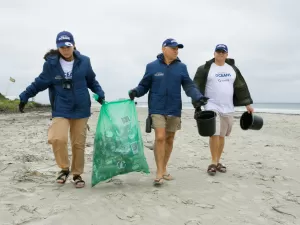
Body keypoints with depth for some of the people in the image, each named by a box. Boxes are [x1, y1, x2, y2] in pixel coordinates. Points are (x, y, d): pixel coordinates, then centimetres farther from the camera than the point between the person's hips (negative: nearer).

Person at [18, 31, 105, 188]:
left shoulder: (84, 62, -2)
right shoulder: (51, 64, -5)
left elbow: (92, 81, 14)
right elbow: (40, 83, 6)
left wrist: (100, 94, 3)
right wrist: (24, 97, 8)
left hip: (81, 109, 1)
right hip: (60, 110, -1)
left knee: (78, 143, 6)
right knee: (57, 139, -21)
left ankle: (77, 174, 25)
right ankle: (64, 169, 6)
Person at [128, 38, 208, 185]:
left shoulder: (181, 67, 6)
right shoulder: (152, 66, 1)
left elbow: (189, 86, 0)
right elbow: (144, 85, 4)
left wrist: (198, 97, -17)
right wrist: (135, 92, -16)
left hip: (174, 110, 3)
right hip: (157, 109, -3)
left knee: (170, 140, 11)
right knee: (160, 138, -14)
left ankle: (163, 169, 27)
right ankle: (159, 173, -3)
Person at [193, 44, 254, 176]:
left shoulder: (233, 69, 12)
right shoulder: (205, 69, -2)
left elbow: (241, 87, 14)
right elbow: (197, 87, -4)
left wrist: (248, 103, 10)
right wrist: (197, 105, -10)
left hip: (228, 108, 4)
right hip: (212, 107, -4)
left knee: (222, 136, 8)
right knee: (214, 134, -13)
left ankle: (218, 162, 18)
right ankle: (213, 163, -2)